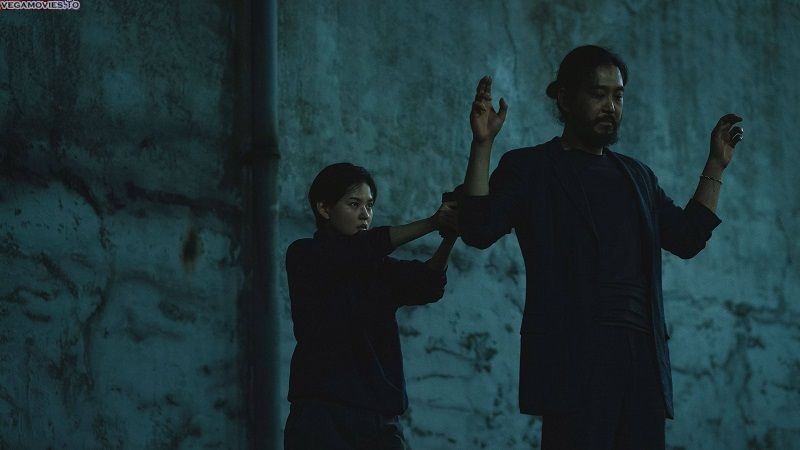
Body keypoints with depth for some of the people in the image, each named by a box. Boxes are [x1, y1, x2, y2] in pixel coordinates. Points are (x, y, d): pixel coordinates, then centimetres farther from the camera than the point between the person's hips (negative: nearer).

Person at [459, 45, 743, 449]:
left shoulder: (636, 175, 23)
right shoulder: (528, 167, 6)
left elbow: (687, 237, 25)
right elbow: (477, 229, -7)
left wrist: (716, 165, 22)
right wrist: (482, 145, -15)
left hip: (642, 356, 6)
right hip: (573, 355, -5)